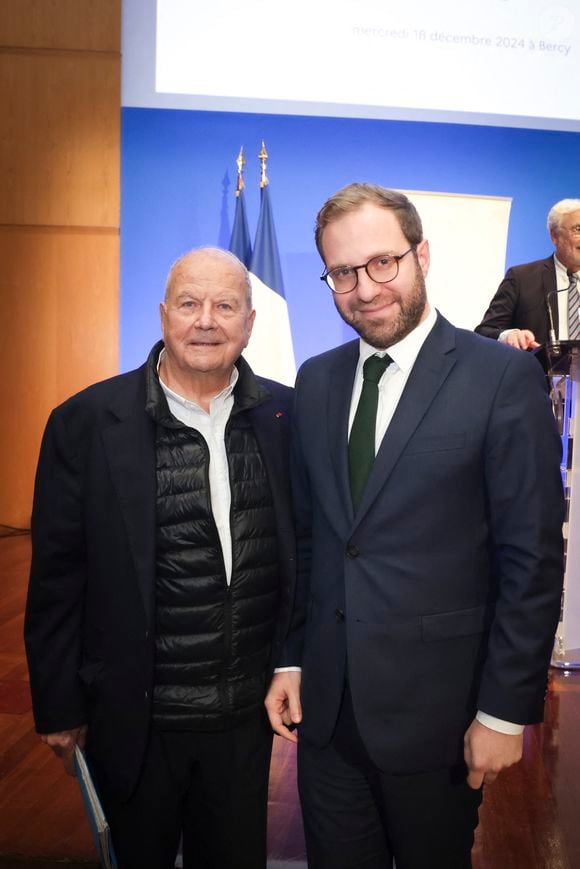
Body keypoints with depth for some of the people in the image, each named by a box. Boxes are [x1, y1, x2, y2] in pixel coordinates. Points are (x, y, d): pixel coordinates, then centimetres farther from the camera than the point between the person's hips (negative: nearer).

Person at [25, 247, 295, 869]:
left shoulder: (285, 415, -4)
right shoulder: (86, 422, -12)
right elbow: (57, 577, -7)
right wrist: (58, 707, -4)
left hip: (249, 714, 3)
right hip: (135, 719, -2)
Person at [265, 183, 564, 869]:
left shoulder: (503, 377, -12)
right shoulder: (316, 381, 4)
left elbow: (533, 560, -11)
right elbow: (305, 533, 9)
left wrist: (507, 710, -10)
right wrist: (289, 659, 7)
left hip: (435, 710, -4)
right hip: (324, 704, 4)